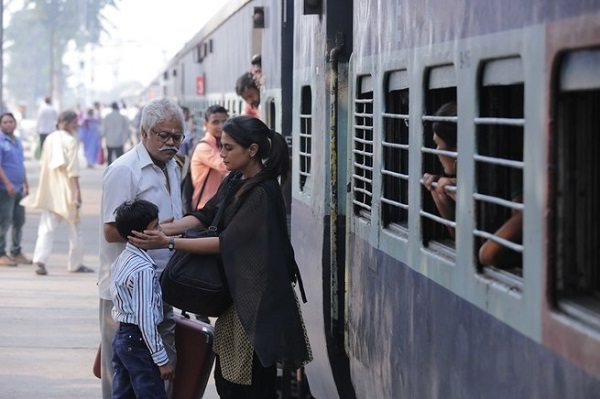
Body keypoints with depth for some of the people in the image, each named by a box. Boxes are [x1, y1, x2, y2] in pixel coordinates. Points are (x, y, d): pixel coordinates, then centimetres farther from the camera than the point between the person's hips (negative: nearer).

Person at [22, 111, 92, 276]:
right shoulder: (71, 141, -11)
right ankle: (75, 263, 18)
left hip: (49, 191, 5)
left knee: (46, 228, 0)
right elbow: (72, 169, -16)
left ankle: (40, 259, -18)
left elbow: (43, 163, 13)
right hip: (66, 190, -5)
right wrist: (77, 191, -15)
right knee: (74, 228, 11)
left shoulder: (50, 138, 8)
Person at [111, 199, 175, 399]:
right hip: (138, 341, -9)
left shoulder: (123, 259, 9)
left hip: (121, 337, 9)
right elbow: (145, 318, -20)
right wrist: (161, 359, -16)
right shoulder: (143, 269, -19)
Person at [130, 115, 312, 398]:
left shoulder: (264, 193, -18)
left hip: (256, 299, -9)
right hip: (234, 291, 9)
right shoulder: (234, 181, 8)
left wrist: (168, 242, -22)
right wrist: (161, 229, -11)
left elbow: (227, 242, -21)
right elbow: (205, 216, 4)